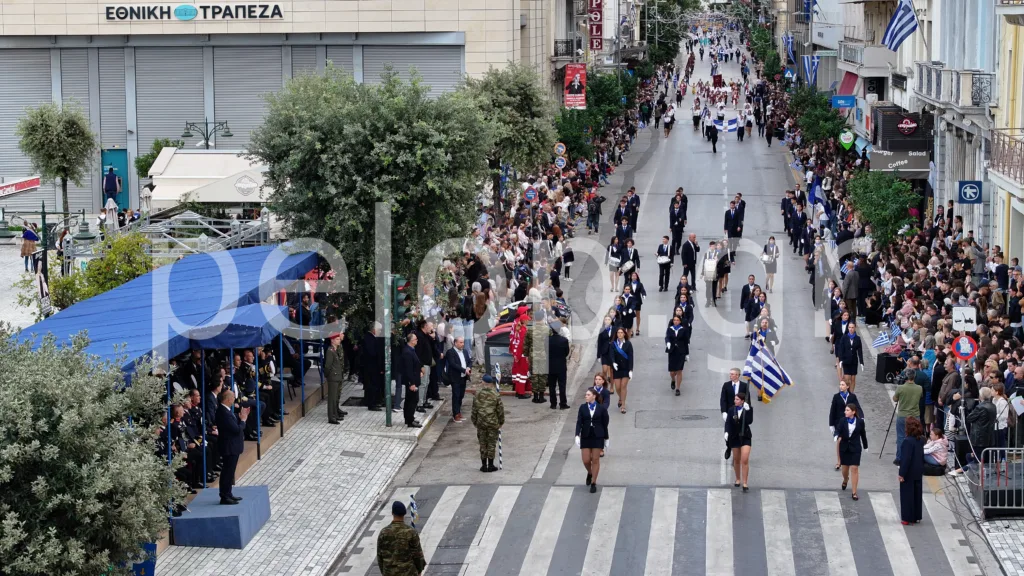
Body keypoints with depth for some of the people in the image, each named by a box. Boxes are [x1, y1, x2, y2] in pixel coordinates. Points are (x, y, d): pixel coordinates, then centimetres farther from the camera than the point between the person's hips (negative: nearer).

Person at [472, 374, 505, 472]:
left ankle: (484, 465, 13)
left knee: (482, 443, 10)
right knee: (491, 443, 6)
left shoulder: (477, 394, -4)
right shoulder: (495, 394, -9)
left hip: (481, 423, 2)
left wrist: (474, 421, 14)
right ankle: (491, 465, 9)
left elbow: (474, 409, 1)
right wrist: (501, 421, 10)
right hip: (493, 423, -2)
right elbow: (500, 409, -4)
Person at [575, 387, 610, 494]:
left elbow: (605, 424, 1)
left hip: (598, 437, -2)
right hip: (585, 436, 2)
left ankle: (593, 483, 12)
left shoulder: (602, 409, -4)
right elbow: (579, 422, -3)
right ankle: (590, 473, 35)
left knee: (595, 460, 2)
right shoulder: (583, 408, 1)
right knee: (586, 460, 2)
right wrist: (577, 436, -15)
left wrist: (606, 438, 3)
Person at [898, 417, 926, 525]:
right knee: (917, 494, 15)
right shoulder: (920, 440, 2)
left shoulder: (908, 441, -23)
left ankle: (908, 518, 8)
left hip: (909, 472, -8)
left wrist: (902, 473, -19)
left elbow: (906, 458, -23)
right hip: (918, 472, 8)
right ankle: (916, 517, 23)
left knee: (907, 495, 3)